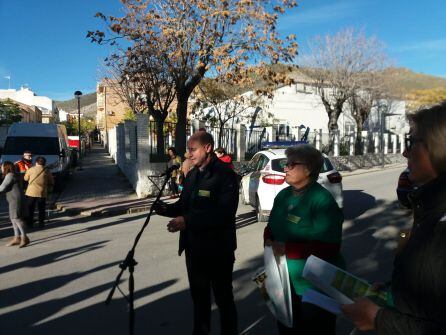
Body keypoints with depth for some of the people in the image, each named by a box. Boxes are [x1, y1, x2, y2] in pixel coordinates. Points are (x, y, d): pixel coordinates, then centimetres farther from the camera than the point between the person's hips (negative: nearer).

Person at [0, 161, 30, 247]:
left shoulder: (10, 175, -13)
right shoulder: (11, 175, 19)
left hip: (16, 200, -11)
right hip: (14, 200, 11)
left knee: (16, 218, -12)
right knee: (13, 218, 10)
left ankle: (24, 238, -12)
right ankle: (17, 238, 12)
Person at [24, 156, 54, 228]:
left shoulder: (31, 169, -2)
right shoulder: (47, 171, 0)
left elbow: (25, 179, 13)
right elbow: (51, 183, 6)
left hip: (31, 192, 0)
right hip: (42, 193, 0)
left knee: (30, 209, 12)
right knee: (41, 209, 11)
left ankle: (29, 223, 16)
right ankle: (41, 223, 13)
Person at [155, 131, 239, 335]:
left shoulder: (225, 174, -17)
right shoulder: (192, 174, 8)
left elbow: (224, 213, -27)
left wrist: (187, 221, -31)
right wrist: (167, 209, -6)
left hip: (217, 249, -7)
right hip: (194, 247, 7)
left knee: (223, 297, 12)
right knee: (199, 295, 23)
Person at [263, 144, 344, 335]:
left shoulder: (322, 201, -20)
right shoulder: (283, 195, 3)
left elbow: (329, 247, -25)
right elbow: (271, 228, 13)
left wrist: (287, 249, -27)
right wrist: (269, 242, -9)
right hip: (283, 283, 7)